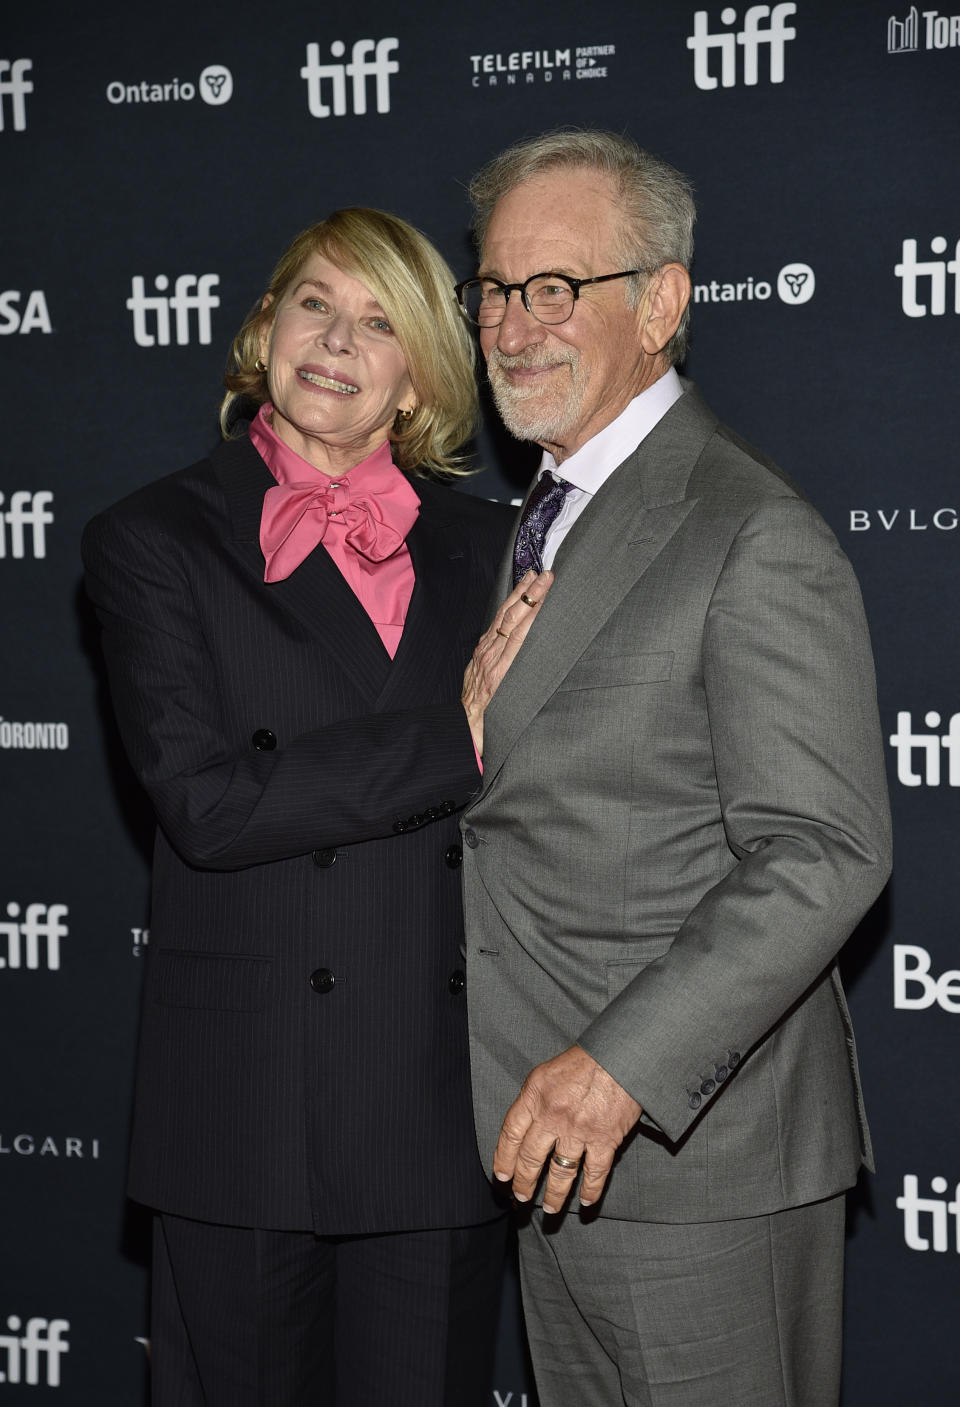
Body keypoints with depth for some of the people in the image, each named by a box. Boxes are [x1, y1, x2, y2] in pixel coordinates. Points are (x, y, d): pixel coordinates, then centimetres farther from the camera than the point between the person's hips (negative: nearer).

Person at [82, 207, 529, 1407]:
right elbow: (205, 801, -13)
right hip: (244, 1115, -2)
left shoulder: (486, 549, 10)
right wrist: (458, 738, -16)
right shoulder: (153, 543, 0)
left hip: (444, 1116, 3)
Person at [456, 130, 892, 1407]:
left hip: (697, 1150, -9)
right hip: (564, 1145, 9)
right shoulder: (550, 520, 15)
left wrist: (623, 1064, -27)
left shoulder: (755, 536, -16)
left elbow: (824, 854, -22)